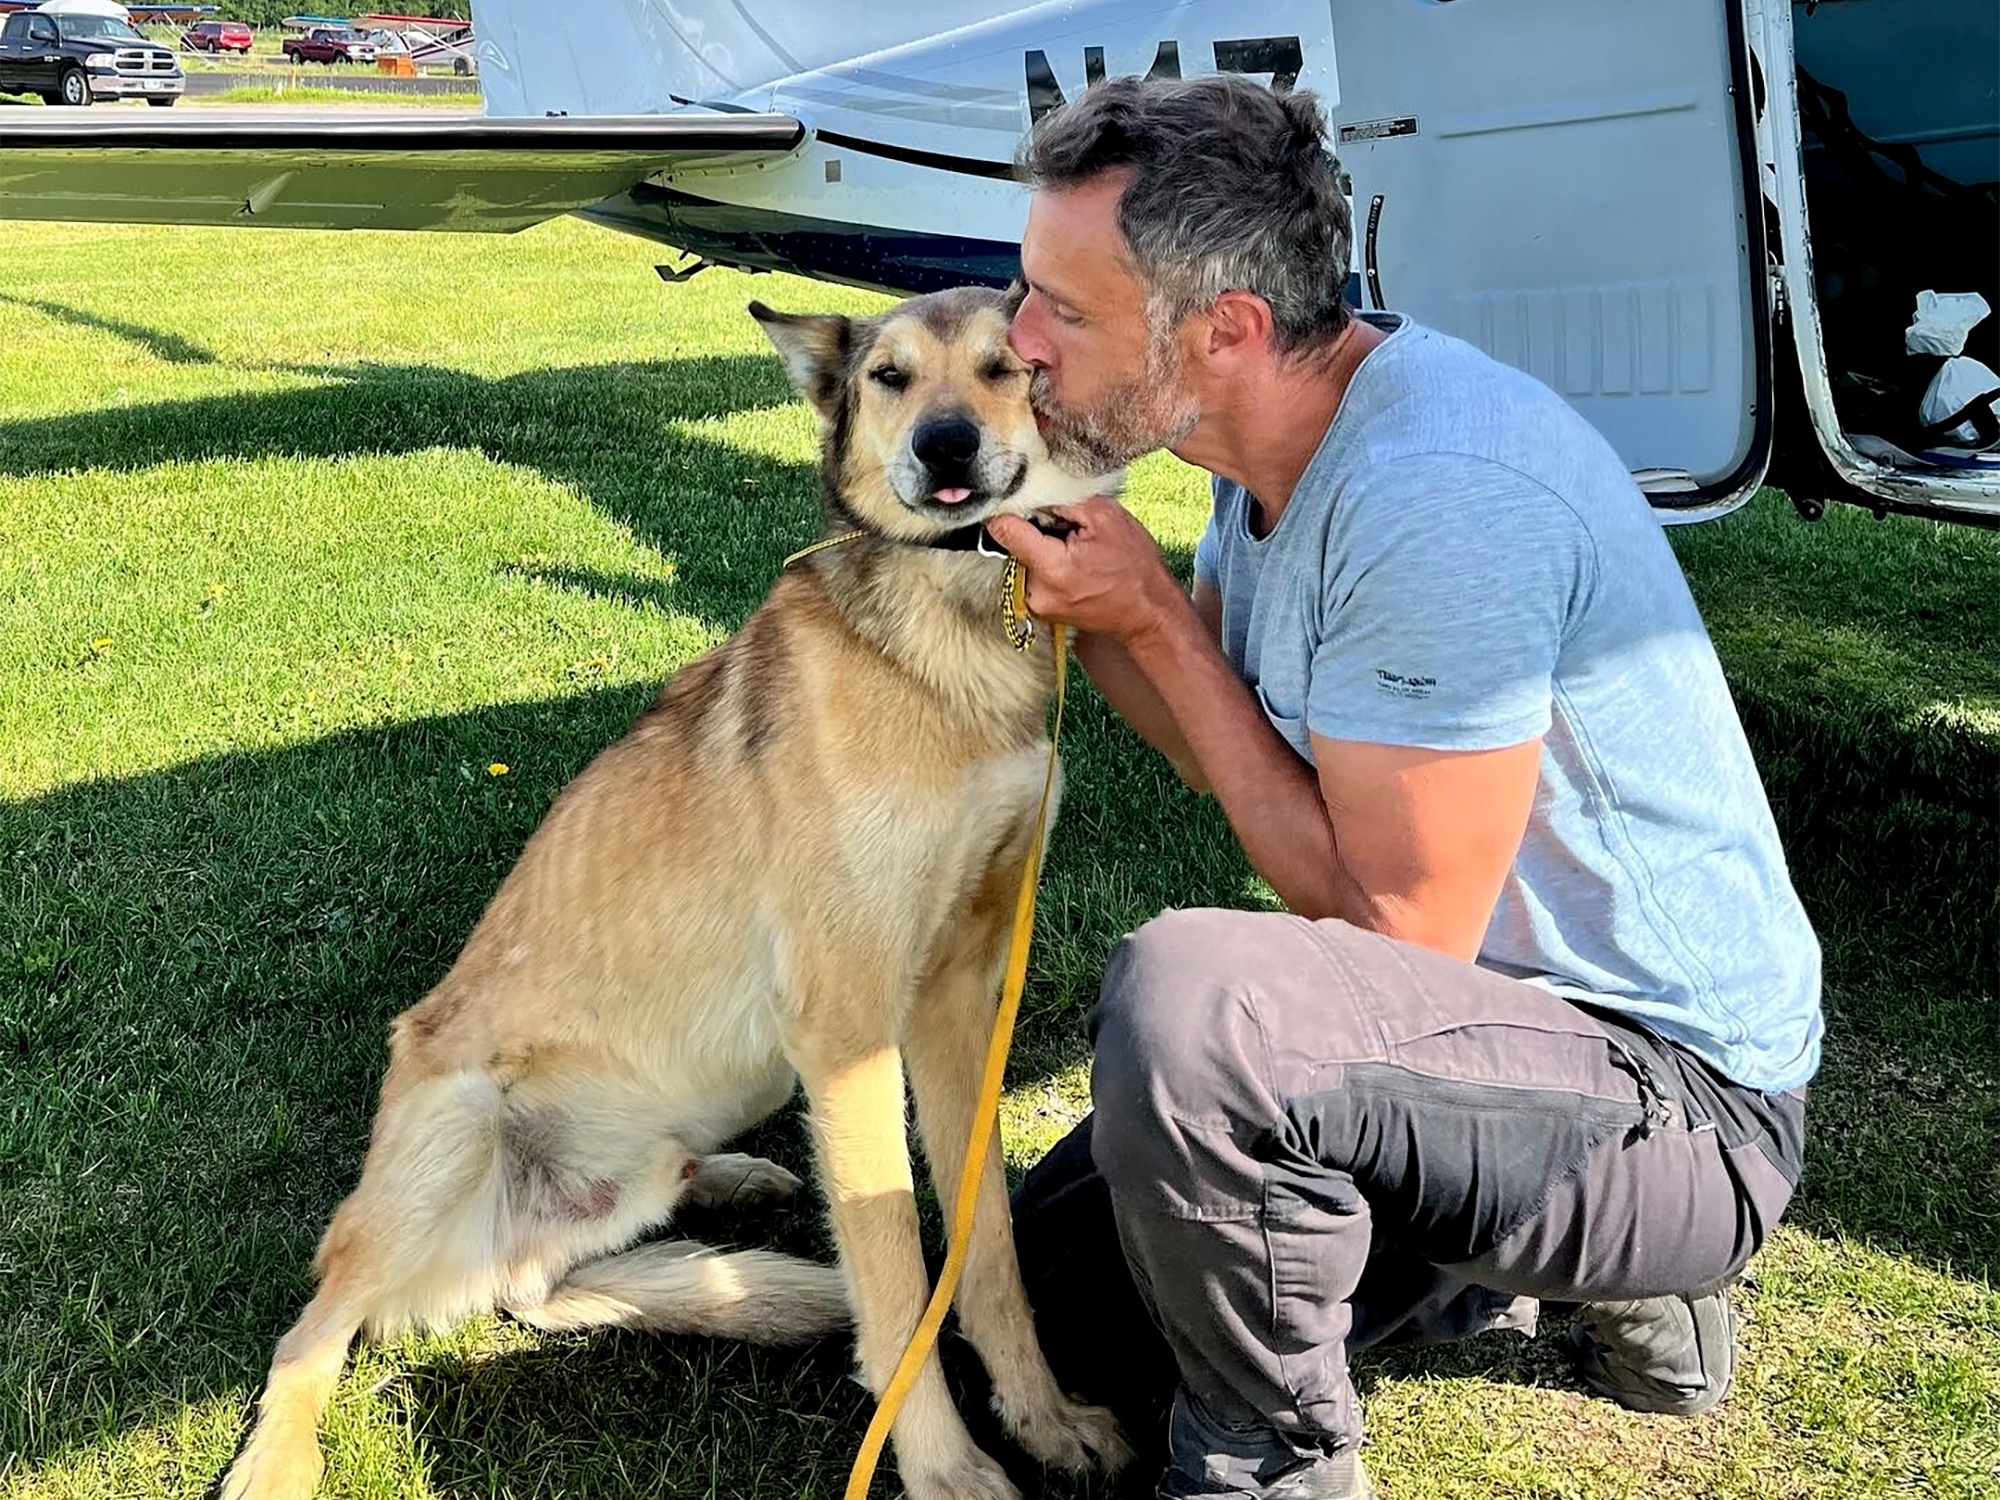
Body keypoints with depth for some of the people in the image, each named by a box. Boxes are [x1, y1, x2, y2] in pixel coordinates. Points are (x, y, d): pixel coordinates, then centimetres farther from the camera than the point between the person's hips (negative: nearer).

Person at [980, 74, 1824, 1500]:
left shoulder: (1441, 494, -30)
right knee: (1052, 1290, 15)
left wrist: (1153, 616, -21)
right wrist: (1069, 569, -5)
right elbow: (1228, 743, 10)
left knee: (1181, 998, -36)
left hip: (1680, 1100, -9)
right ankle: (1566, 1260, 20)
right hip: (1495, 1003, 9)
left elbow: (1398, 927, -25)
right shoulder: (1279, 432, 0)